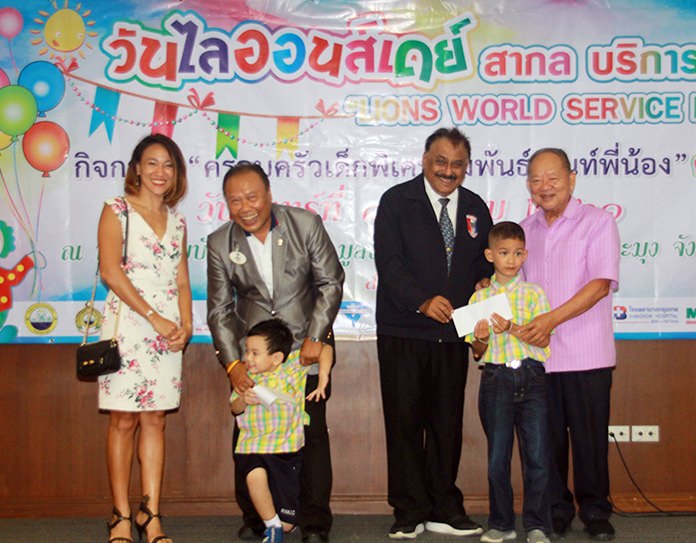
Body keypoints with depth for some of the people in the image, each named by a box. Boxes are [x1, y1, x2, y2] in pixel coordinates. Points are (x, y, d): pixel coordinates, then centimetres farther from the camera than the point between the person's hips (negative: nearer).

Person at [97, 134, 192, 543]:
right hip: (127, 323, -4)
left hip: (169, 329, 4)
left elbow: (182, 280, 14)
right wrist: (154, 317, -12)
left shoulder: (177, 222, 16)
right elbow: (110, 270, -8)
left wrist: (186, 324, -4)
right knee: (124, 420, -3)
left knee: (155, 419, 3)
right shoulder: (117, 211, 2)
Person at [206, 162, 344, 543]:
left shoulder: (306, 224, -8)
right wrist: (232, 363, -11)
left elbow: (331, 282, -3)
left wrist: (315, 337, -11)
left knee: (313, 434, -1)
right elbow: (220, 310, -1)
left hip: (306, 345, -1)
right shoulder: (220, 243, -3)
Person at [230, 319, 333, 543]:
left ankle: (281, 524, 40)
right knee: (255, 476, -37)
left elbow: (324, 348, -3)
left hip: (286, 448, -1)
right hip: (252, 446, 1)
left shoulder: (294, 364, -4)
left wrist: (323, 379, -14)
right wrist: (243, 400, -14)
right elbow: (235, 408, 7)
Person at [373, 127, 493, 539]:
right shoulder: (396, 201, -1)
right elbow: (389, 262, -11)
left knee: (448, 423, 9)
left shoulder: (476, 209, 12)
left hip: (453, 334, 4)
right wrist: (423, 302, -23)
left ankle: (444, 509, 20)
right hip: (403, 332, -4)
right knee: (405, 422, 1)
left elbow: (485, 267, 14)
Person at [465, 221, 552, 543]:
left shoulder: (533, 293, 7)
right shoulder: (480, 297, 9)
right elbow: (477, 354, 10)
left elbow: (543, 339, -2)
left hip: (531, 377, -1)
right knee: (497, 457, 5)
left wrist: (512, 328, -16)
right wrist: (481, 340, -12)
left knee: (537, 454, -3)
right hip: (495, 379, 1)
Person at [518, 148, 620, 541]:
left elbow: (600, 284, -12)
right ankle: (556, 511, 21)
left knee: (590, 437, 2)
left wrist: (552, 319, -20)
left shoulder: (597, 222, -3)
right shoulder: (526, 229, 13)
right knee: (547, 438, 8)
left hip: (585, 356, -4)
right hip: (535, 354, 4)